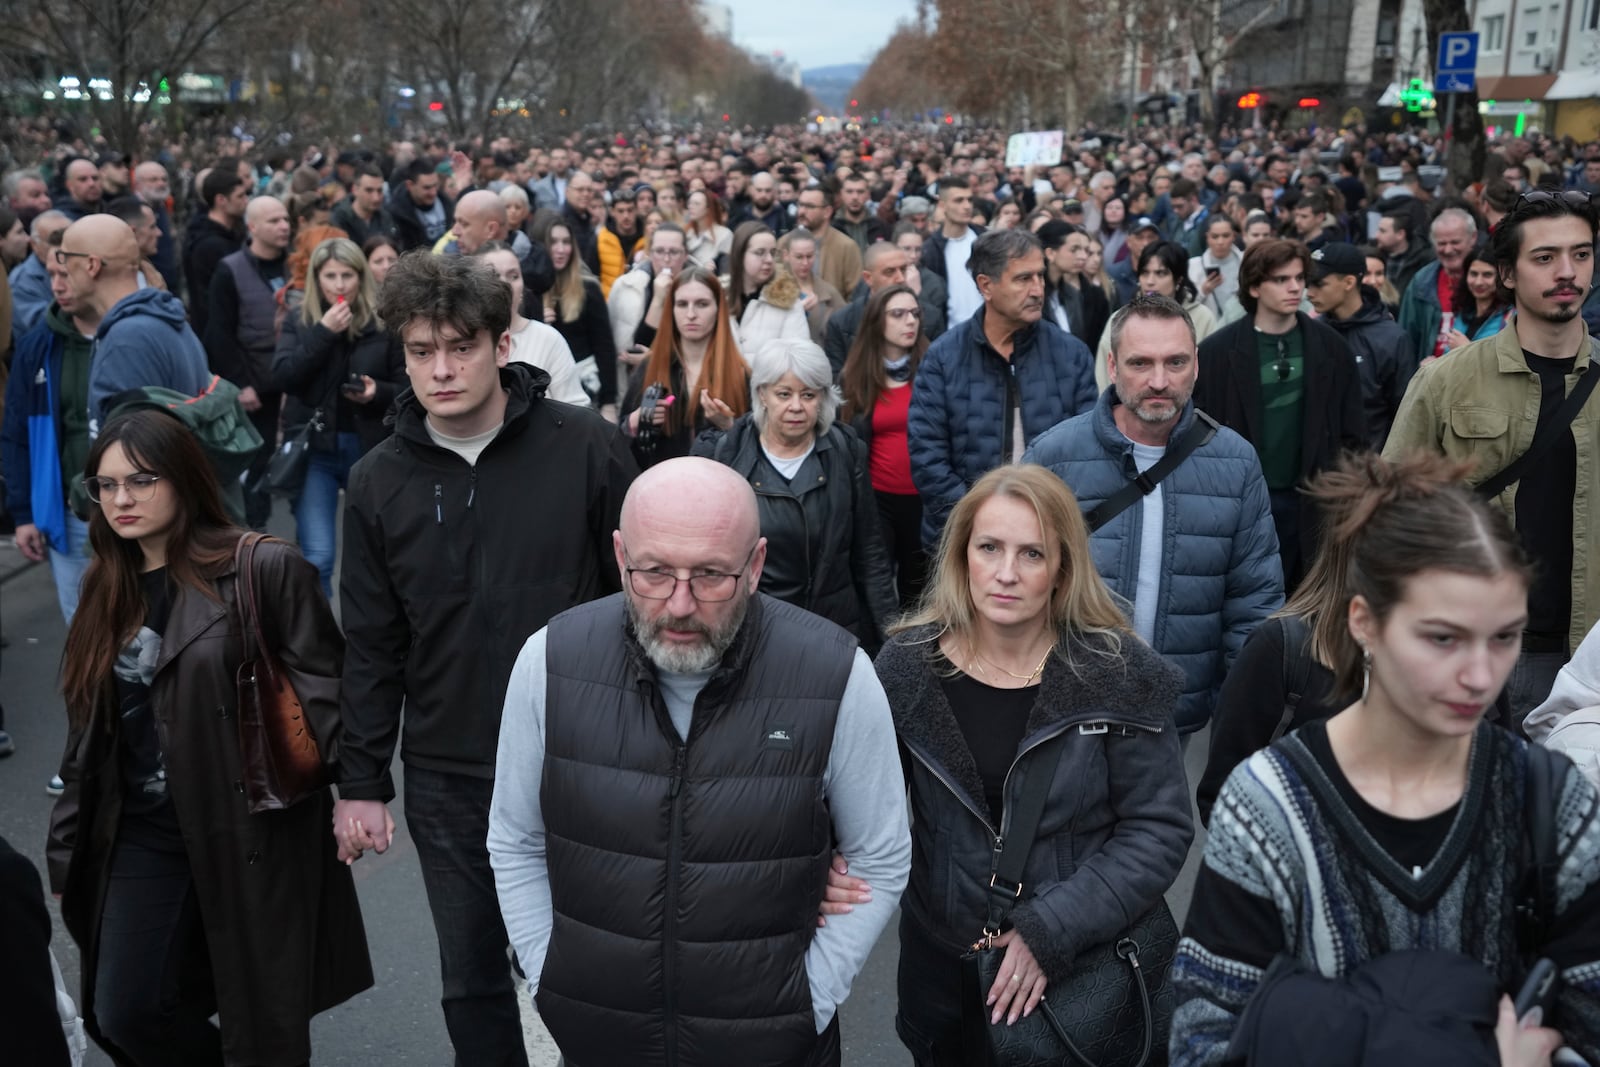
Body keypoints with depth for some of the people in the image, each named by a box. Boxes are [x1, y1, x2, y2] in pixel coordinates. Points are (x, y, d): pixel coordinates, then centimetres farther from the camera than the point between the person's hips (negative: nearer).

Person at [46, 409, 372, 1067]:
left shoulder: (264, 569, -11)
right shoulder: (108, 592, 10)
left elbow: (326, 689, -13)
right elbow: (87, 739, 14)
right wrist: (67, 854, 15)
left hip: (253, 831, -5)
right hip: (144, 836, 6)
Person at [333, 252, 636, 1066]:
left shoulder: (587, 448, -11)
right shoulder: (377, 481, -2)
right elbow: (373, 646, 4)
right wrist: (362, 782, 4)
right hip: (447, 780, 2)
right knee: (472, 981, 15)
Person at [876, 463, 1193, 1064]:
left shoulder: (1119, 674, -13)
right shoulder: (907, 666, -7)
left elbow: (1160, 828, -11)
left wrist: (1053, 929, -19)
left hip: (1092, 967, -1)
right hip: (943, 967, 2)